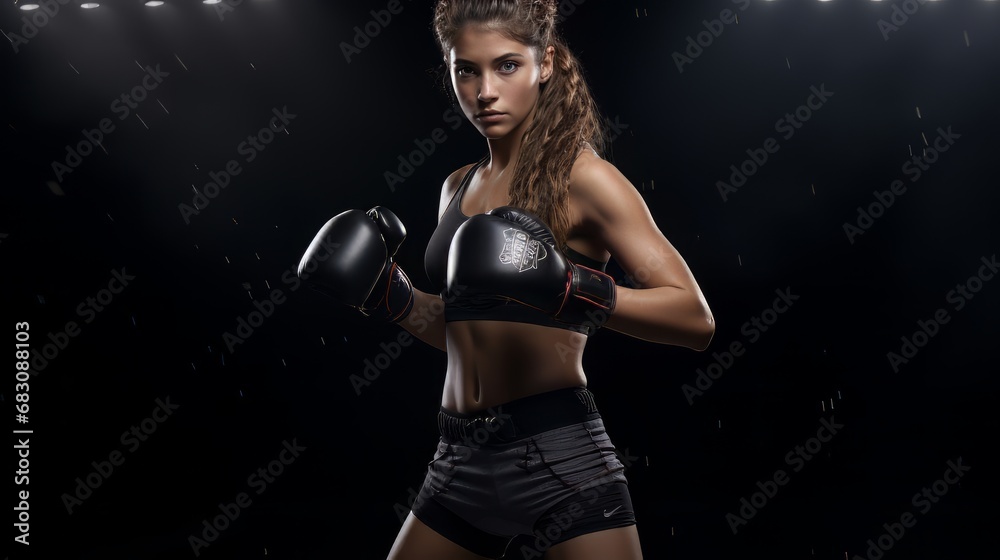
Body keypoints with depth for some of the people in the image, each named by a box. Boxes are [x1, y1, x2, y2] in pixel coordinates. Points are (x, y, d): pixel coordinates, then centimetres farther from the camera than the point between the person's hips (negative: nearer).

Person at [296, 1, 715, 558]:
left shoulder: (580, 175, -7)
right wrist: (392, 295, 7)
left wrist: (572, 290, -27)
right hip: (462, 456, 6)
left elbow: (696, 318, -14)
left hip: (560, 450, -6)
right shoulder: (458, 187, 12)